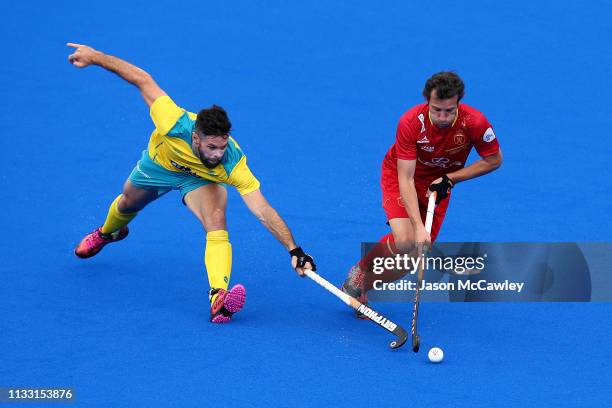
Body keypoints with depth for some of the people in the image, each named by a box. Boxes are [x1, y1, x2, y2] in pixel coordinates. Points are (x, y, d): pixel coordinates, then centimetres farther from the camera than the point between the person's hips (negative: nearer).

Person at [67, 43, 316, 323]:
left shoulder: (232, 162, -43)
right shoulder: (176, 123, -45)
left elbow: (264, 212, -44)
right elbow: (142, 79, -32)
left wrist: (294, 250, -54)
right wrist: (95, 56, -26)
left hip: (200, 179, -2)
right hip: (160, 162, 2)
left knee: (216, 223, -32)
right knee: (128, 205, 30)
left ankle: (219, 297, -44)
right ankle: (107, 233, 66)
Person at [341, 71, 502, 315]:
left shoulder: (475, 122, -28)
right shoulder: (411, 122, -33)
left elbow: (494, 160, -10)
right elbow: (406, 179, -32)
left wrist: (449, 178, -19)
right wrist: (418, 226, -41)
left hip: (437, 184, 3)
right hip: (400, 174, -3)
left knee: (414, 256, -5)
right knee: (405, 241, -27)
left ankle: (362, 285, 18)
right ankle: (359, 270, 2)